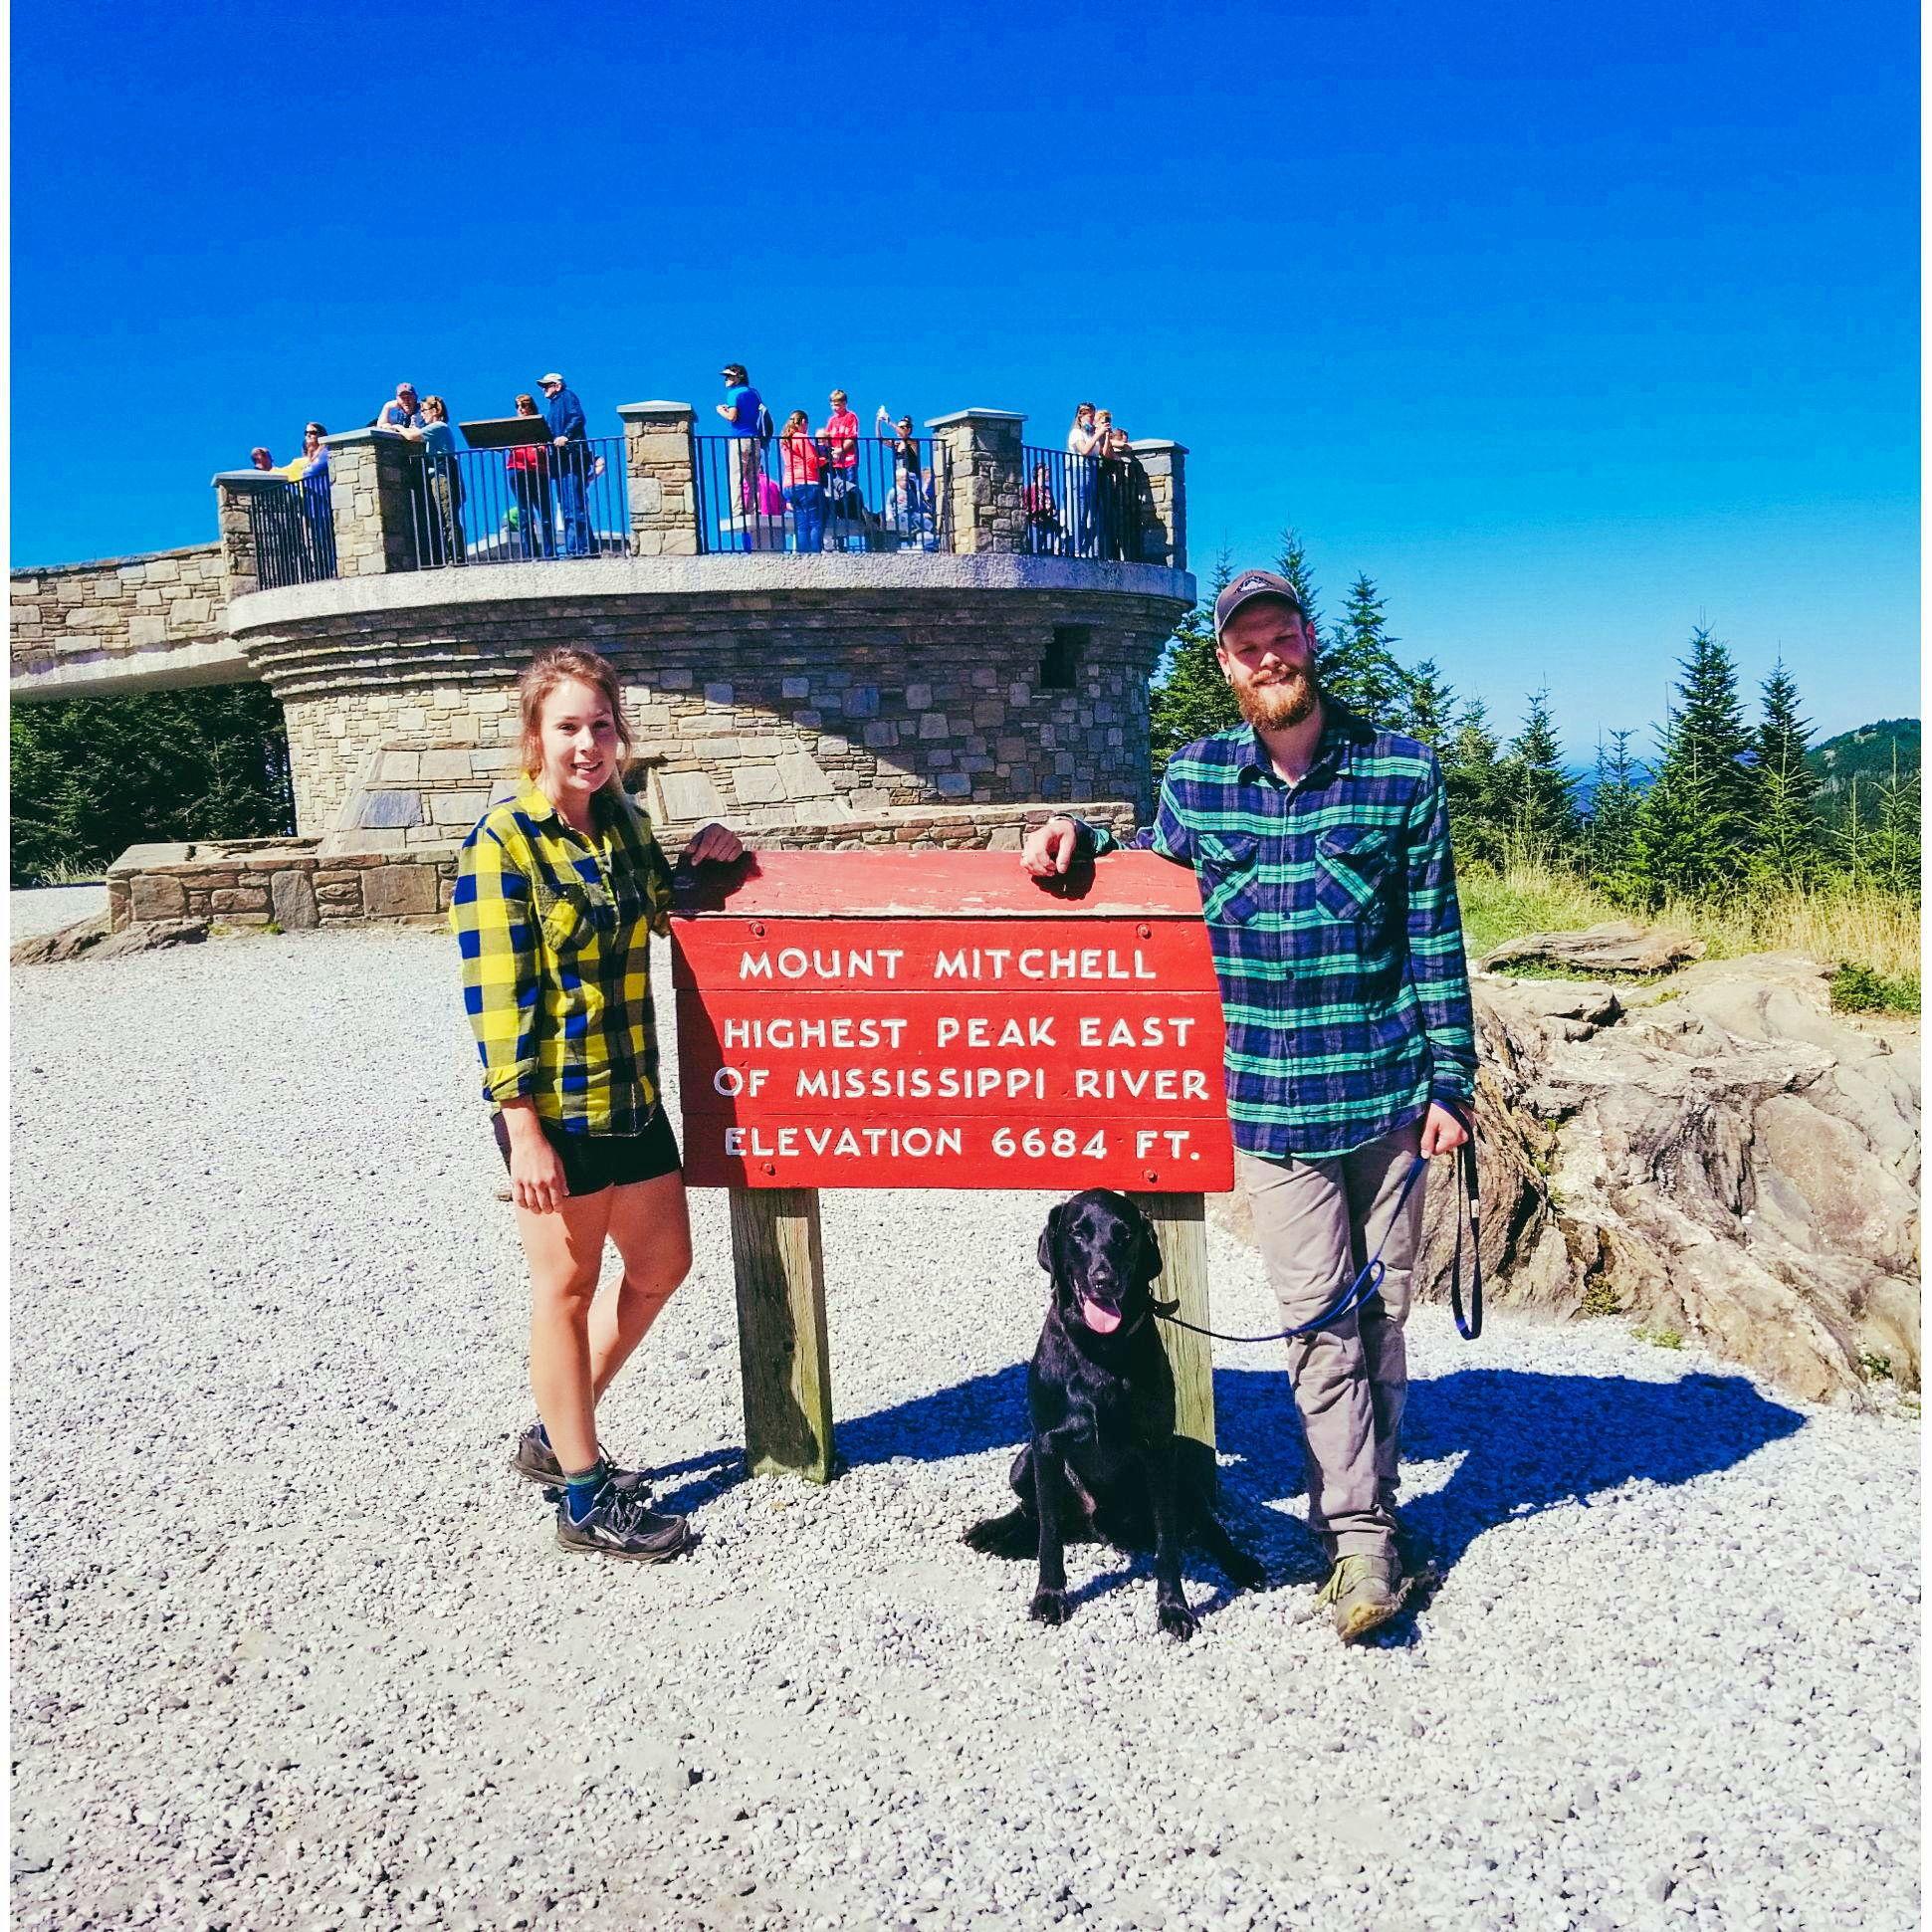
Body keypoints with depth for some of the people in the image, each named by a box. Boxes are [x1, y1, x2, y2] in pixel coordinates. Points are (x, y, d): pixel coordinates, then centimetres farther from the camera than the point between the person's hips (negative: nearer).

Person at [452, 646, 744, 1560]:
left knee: (662, 1264, 17)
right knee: (567, 1288, 6)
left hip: (632, 1094, 8)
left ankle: (555, 1436, 35)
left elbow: (660, 908, 26)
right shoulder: (502, 841, -13)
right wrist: (524, 1130, -19)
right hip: (554, 1105, -8)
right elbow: (493, 997, -16)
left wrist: (702, 855, 6)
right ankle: (587, 1501, 23)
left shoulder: (621, 820, 7)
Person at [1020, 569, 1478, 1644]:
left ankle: (1367, 1506, 29)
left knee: (1383, 1311, 12)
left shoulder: (1403, 773, -1)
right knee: (1321, 1320, 1)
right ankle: (1361, 1535, 12)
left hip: (1387, 1091, 0)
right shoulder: (1195, 777, 4)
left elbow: (1436, 939, 1)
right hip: (1269, 1103, 0)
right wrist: (1082, 839, 1)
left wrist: (1450, 1080, -1)